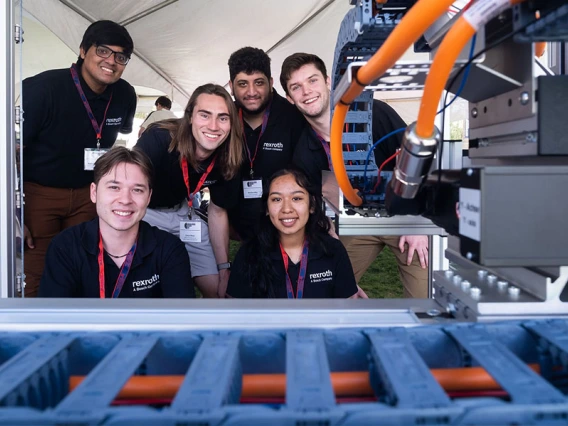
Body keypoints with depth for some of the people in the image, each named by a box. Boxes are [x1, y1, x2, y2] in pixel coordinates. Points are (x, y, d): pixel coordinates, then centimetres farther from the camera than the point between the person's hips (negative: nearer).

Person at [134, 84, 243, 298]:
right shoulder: (159, 139, -32)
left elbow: (218, 212, 0)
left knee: (217, 289, 4)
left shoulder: (226, 160, -15)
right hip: (143, 211, -4)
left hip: (181, 213, 5)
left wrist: (224, 268, 1)